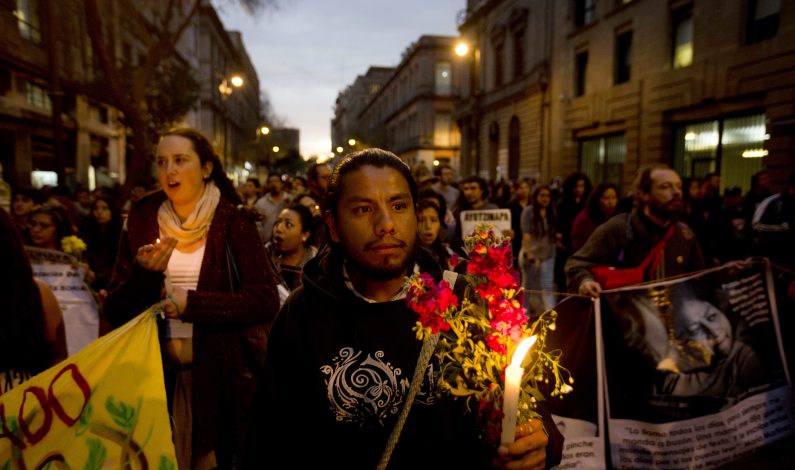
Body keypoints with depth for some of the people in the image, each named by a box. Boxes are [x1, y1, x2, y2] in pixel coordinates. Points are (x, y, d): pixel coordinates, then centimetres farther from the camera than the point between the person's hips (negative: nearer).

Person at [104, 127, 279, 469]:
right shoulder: (141, 221, 1)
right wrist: (146, 275, -18)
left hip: (222, 371, -2)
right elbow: (114, 311, 0)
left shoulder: (232, 222, -8)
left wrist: (192, 303, -19)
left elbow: (266, 300, -15)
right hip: (156, 371, 3)